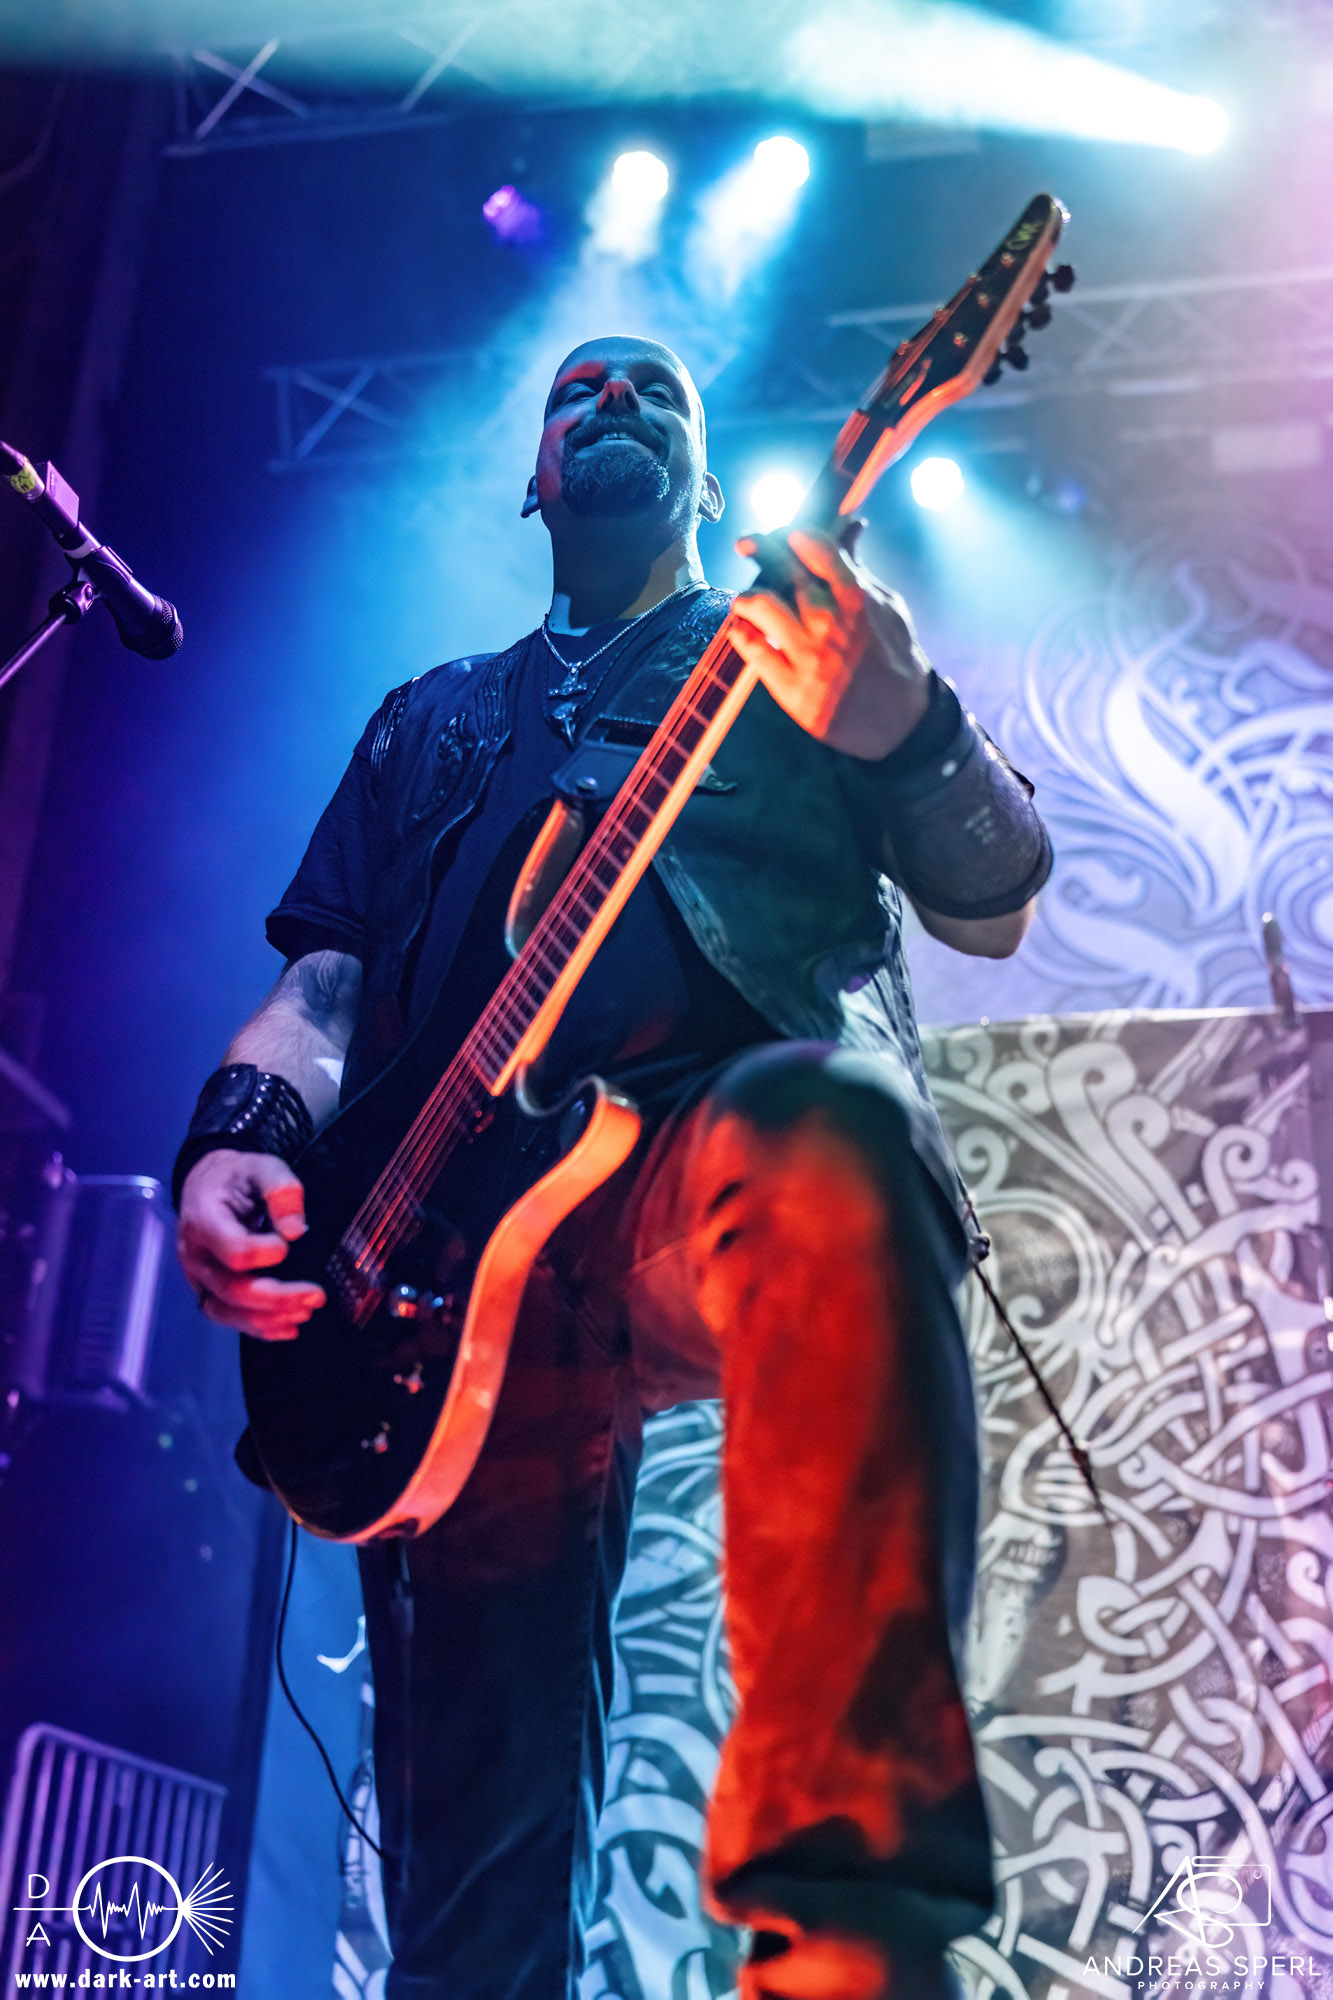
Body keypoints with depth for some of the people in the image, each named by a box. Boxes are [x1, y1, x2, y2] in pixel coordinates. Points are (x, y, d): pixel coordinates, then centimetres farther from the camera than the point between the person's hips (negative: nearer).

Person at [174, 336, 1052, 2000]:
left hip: (722, 1169, -3)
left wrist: (901, 727, -11)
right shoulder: (431, 721, 32)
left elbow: (992, 908, 11)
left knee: (829, 1134, -42)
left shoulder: (801, 642, 23)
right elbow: (325, 983, 25)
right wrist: (237, 1140, 3)